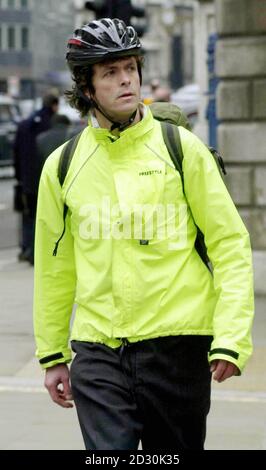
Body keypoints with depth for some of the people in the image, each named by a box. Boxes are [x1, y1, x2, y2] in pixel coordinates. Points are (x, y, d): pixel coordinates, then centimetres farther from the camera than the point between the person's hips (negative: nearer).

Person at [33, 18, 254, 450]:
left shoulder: (181, 148, 0)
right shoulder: (63, 165, 6)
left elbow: (230, 245, -1)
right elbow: (55, 266, 15)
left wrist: (231, 339, -9)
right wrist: (52, 355, 16)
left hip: (177, 345, -1)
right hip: (97, 351, 1)